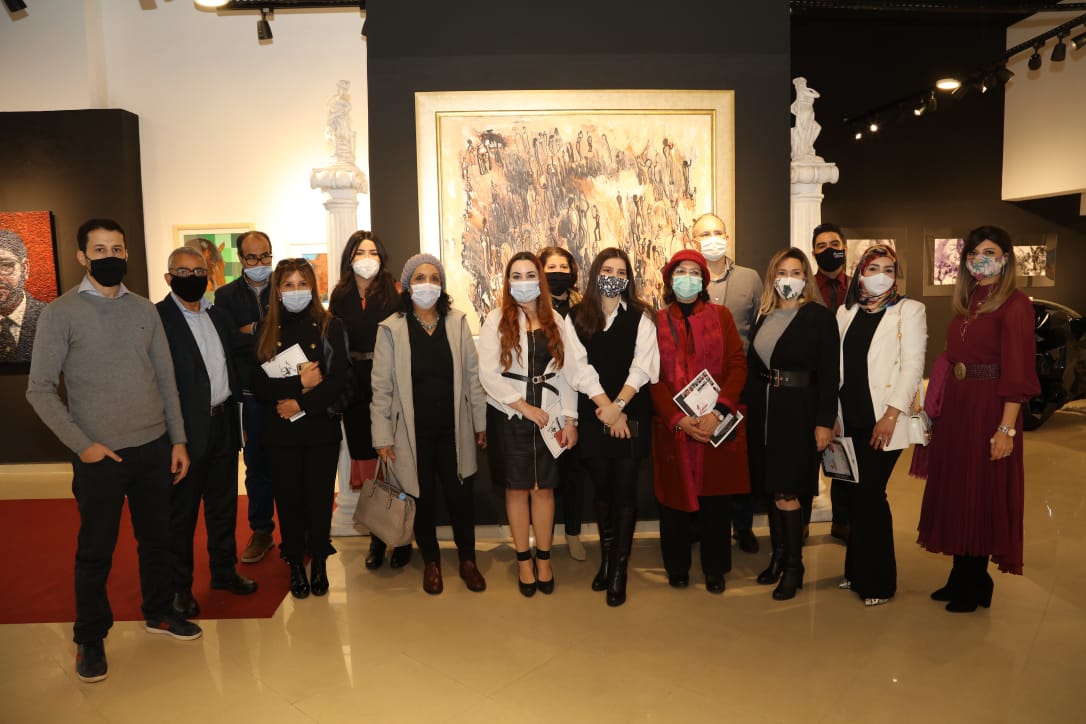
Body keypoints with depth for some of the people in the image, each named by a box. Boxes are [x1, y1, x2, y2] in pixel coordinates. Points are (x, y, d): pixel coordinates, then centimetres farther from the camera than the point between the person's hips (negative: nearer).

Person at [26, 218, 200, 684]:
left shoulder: (144, 309, 6)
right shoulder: (60, 313, -6)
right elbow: (40, 389, -6)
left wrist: (178, 440, 6)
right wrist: (81, 444, -12)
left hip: (155, 448, 4)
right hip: (100, 455, -4)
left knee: (157, 538, 15)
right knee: (95, 552, 8)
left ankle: (158, 612, 35)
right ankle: (90, 639, 26)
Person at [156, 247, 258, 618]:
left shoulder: (218, 316, 11)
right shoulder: (156, 317, -11)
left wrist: (232, 408, 8)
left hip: (223, 424, 6)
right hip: (186, 430, -6)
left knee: (224, 504, 17)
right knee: (181, 510, 8)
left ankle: (223, 570, 33)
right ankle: (180, 585, 22)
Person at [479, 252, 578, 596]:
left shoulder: (555, 321, 7)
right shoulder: (496, 320, -2)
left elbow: (566, 373, 6)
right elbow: (488, 374, -9)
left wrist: (569, 419, 0)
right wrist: (524, 406, -13)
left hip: (549, 415, 2)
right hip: (510, 416, -2)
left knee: (544, 488, 6)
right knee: (517, 488, 6)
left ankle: (543, 558, 20)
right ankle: (523, 560, 19)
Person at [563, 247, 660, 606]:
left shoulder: (640, 317, 4)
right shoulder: (576, 318, 6)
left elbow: (642, 367, -5)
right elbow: (579, 367, -3)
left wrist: (617, 405, -14)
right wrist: (606, 406, -11)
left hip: (632, 417, -1)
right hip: (593, 418, 1)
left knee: (625, 491, 0)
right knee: (603, 490, 11)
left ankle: (619, 570, 10)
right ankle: (606, 559, 28)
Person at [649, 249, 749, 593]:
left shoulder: (721, 316, 6)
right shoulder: (656, 321, 5)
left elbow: (737, 365, -2)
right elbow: (653, 377, -1)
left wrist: (719, 412, -15)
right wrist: (678, 419, -14)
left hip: (717, 426, 0)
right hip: (672, 428, 0)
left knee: (716, 498, 7)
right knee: (675, 498, 7)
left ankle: (715, 569, 23)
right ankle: (677, 568, 23)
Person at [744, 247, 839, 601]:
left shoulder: (820, 317, -4)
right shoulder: (763, 316, 10)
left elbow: (829, 373, -7)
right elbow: (751, 365, 11)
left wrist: (824, 421, -12)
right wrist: (746, 407, 5)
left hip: (797, 411, -5)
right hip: (762, 409, 5)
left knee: (786, 491, -4)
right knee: (772, 489, 12)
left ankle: (794, 566, 12)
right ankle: (778, 556, 25)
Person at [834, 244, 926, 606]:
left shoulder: (909, 310, 0)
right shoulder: (846, 312, 14)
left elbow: (913, 366, -8)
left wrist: (891, 415, -15)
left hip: (883, 421, -4)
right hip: (851, 420, 4)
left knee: (870, 495, -5)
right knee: (856, 495, 8)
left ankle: (879, 582, 9)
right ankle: (857, 572, 23)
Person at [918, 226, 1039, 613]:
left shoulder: (1014, 304, -11)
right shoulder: (967, 303, 11)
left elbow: (1017, 372, -16)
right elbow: (955, 358, 10)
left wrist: (1006, 428, -21)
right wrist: (942, 408, 6)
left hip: (989, 410, -7)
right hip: (956, 406, 7)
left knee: (981, 494, 4)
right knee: (955, 490, 13)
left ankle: (976, 585, 20)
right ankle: (961, 577, 28)